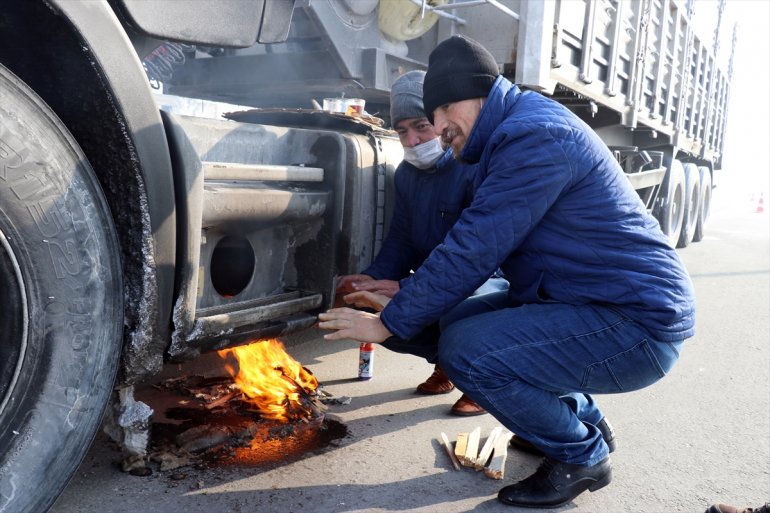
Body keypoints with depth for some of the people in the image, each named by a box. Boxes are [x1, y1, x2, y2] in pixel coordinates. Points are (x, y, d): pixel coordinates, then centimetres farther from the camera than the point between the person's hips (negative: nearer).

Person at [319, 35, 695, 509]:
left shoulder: (534, 137, -21)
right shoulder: (516, 131, 12)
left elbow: (471, 252, -23)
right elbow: (477, 244, 15)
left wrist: (388, 323, -12)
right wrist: (403, 291, 11)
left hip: (640, 326, -10)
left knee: (466, 350, -22)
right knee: (460, 323, 10)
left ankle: (582, 456, 3)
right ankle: (582, 420, 22)